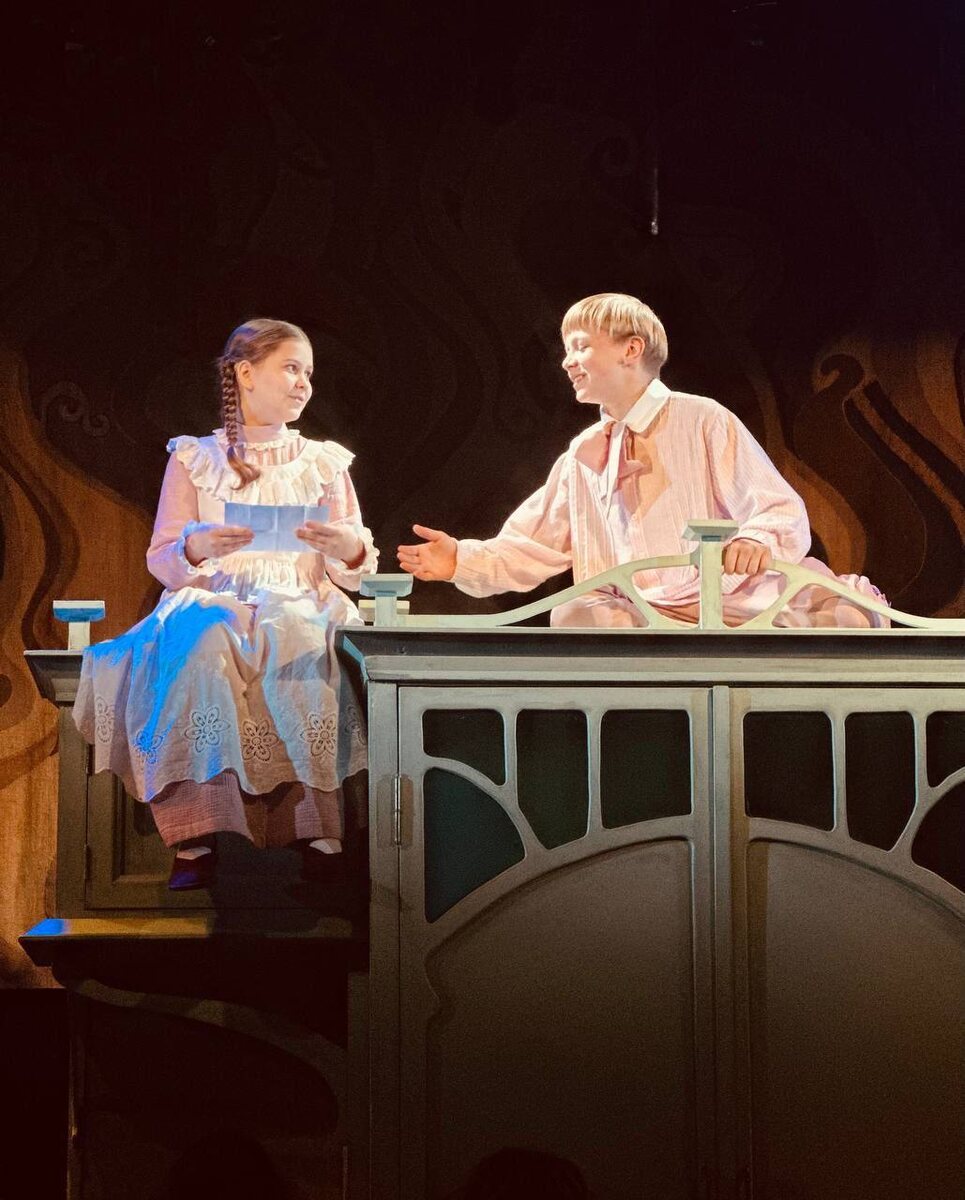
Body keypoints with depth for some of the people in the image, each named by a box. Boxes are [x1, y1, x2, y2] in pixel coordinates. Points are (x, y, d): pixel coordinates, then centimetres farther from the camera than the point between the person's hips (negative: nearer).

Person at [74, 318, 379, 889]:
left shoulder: (325, 462, 21)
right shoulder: (193, 459, 16)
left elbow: (357, 569, 14)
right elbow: (161, 560, 9)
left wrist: (350, 548, -11)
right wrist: (197, 547, -15)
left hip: (303, 605, 1)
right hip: (213, 604, -1)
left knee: (303, 646, -38)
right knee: (201, 648, -39)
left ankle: (319, 833, -38)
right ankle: (196, 837, -41)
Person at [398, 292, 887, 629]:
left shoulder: (702, 422, 3)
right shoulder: (581, 455, 21)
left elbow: (784, 512, -5)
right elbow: (533, 548, 19)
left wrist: (758, 539, -28)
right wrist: (464, 559, 3)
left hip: (727, 603, -4)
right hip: (630, 618, 4)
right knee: (575, 615, -31)